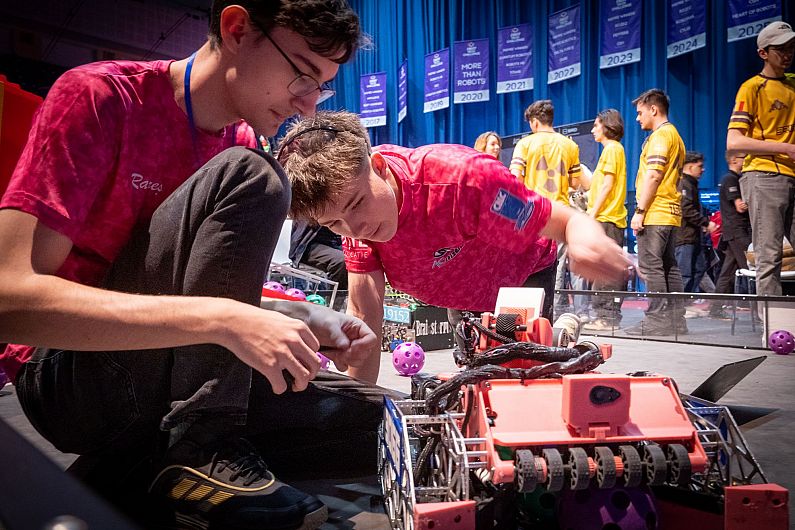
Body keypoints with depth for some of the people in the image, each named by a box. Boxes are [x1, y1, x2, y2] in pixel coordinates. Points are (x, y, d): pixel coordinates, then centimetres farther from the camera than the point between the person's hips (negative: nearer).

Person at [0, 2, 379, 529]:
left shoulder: (244, 144, 4)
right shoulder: (98, 97, -15)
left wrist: (309, 322, -11)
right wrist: (221, 319, -36)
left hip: (164, 372, 6)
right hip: (69, 374, -6)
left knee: (361, 416, -2)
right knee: (246, 177, -22)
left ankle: (149, 459, -1)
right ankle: (197, 446, -21)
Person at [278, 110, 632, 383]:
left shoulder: (462, 178, -40)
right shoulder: (351, 195, -23)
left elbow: (565, 220, -32)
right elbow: (364, 315, -22)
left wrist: (585, 237, -58)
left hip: (523, 284, -4)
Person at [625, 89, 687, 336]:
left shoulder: (660, 135, -8)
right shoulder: (675, 135, 23)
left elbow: (653, 176, -18)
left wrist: (639, 210, -17)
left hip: (655, 213, -10)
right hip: (670, 212, 10)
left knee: (650, 266, -8)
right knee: (668, 266, 10)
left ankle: (657, 320, -8)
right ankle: (675, 320, 13)